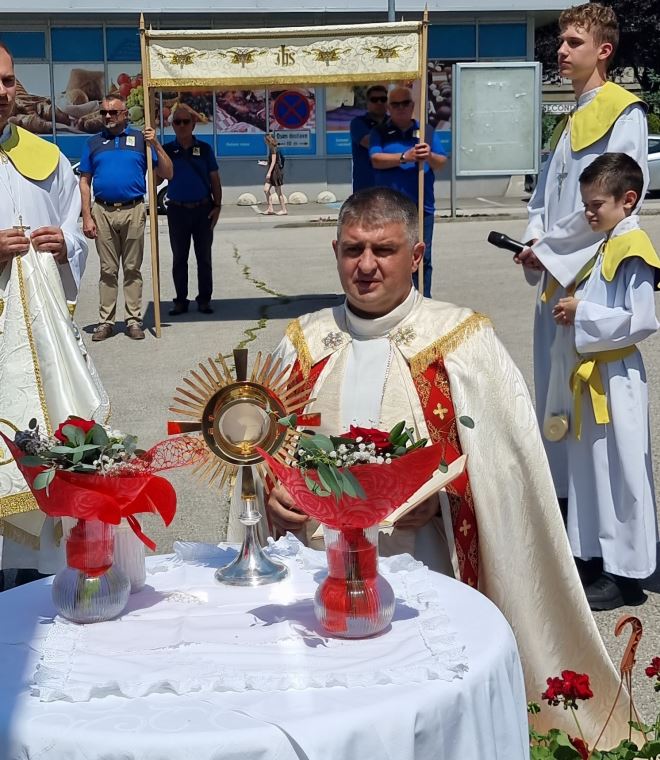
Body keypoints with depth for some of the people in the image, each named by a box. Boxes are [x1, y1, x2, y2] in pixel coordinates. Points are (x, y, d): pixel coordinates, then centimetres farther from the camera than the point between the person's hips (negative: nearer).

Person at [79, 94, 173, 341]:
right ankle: (106, 321, 9)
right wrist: (87, 217, 0)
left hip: (133, 211, -1)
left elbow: (167, 174, 3)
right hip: (103, 212, 1)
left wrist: (156, 145, -11)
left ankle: (134, 320, 8)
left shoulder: (140, 139, 6)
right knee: (108, 269, 5)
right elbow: (85, 182, 9)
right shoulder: (93, 143, 11)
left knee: (132, 269, 4)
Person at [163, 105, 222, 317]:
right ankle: (181, 300, 12)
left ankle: (204, 299, 11)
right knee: (179, 258, 5)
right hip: (177, 210, 0)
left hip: (203, 209, 0)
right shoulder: (166, 150, 3)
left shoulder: (204, 149, 5)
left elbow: (215, 179, 7)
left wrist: (217, 206, -2)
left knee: (204, 257, 4)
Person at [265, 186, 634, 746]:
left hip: (426, 572, -2)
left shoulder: (464, 342, -2)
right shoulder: (303, 344, 8)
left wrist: (439, 493, -19)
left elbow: (507, 456, -5)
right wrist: (270, 492, -5)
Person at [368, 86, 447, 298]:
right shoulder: (379, 133, 8)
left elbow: (442, 162, 4)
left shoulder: (427, 131, 13)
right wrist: (405, 157, -20)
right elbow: (376, 159, -8)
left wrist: (430, 157, -19)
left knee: (422, 259, 1)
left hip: (422, 207, 1)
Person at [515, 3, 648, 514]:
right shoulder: (571, 121, 19)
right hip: (555, 275, 9)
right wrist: (534, 241, 2)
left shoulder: (623, 114, -9)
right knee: (552, 384, 13)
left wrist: (548, 249, -12)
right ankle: (560, 487, 26)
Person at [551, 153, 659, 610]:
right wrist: (575, 310, 4)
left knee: (622, 469, -2)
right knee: (592, 465, 15)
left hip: (618, 377, -10)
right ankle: (601, 555, 28)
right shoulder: (609, 245, 14)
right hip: (594, 372, 10)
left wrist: (583, 313, -19)